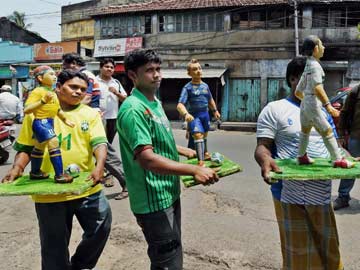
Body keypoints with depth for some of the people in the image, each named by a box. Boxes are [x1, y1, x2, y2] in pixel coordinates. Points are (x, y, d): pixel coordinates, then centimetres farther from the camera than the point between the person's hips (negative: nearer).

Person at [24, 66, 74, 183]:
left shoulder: (53, 93, 13)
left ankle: (35, 172, 38)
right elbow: (26, 110, -23)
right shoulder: (37, 91, -15)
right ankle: (59, 175, -19)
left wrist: (66, 120, 23)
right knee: (54, 144, -20)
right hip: (41, 122, -10)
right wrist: (43, 101, -32)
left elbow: (58, 109, 25)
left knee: (39, 148, 22)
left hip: (49, 123, 10)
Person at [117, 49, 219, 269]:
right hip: (154, 201, -10)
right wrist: (193, 170, -32)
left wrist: (182, 150, 22)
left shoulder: (155, 103, 10)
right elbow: (147, 159, -30)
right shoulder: (133, 109, -22)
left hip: (169, 193, 10)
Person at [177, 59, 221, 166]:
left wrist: (215, 111, 24)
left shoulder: (205, 85, 5)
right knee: (198, 135, -21)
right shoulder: (187, 87, -13)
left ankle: (205, 153, 44)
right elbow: (180, 105, -23)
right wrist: (186, 114, -41)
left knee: (205, 134, 21)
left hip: (205, 113, 6)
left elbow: (210, 100, 22)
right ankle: (200, 161, -22)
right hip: (194, 115, -6)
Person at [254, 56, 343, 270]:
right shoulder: (274, 109, -5)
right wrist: (265, 160, -31)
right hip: (290, 194, -5)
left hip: (322, 192, 6)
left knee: (328, 252, 18)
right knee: (297, 252, 7)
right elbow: (262, 146, -9)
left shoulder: (322, 111, 13)